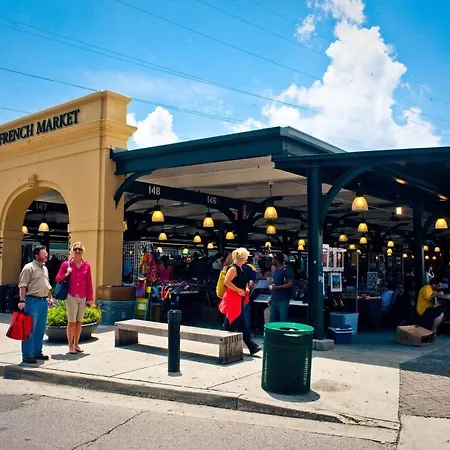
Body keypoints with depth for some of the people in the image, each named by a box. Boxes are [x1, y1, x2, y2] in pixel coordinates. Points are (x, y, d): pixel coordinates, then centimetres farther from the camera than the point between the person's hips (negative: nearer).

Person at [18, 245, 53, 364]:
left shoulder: (45, 268, 17)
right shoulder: (29, 267, -8)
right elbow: (23, 285, -14)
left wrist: (50, 298, 18)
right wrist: (22, 300, -21)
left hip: (44, 301, 8)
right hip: (33, 301, -8)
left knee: (40, 329, 12)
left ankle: (37, 352, 21)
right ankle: (27, 355, 1)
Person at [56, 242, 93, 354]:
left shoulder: (86, 265, 5)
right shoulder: (66, 264, 0)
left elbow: (89, 283, 7)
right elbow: (58, 279, 5)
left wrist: (90, 298, 5)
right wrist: (66, 274, -13)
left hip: (83, 298, 3)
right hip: (71, 297, -3)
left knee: (79, 322, 8)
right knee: (71, 322, -2)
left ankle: (76, 344, 19)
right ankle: (70, 346, 8)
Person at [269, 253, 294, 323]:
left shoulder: (286, 270, -10)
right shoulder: (276, 270, 16)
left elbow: (290, 284, -17)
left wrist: (276, 287, -23)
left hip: (283, 300, -9)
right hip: (274, 300, 9)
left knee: (283, 321, -6)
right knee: (272, 320, 11)